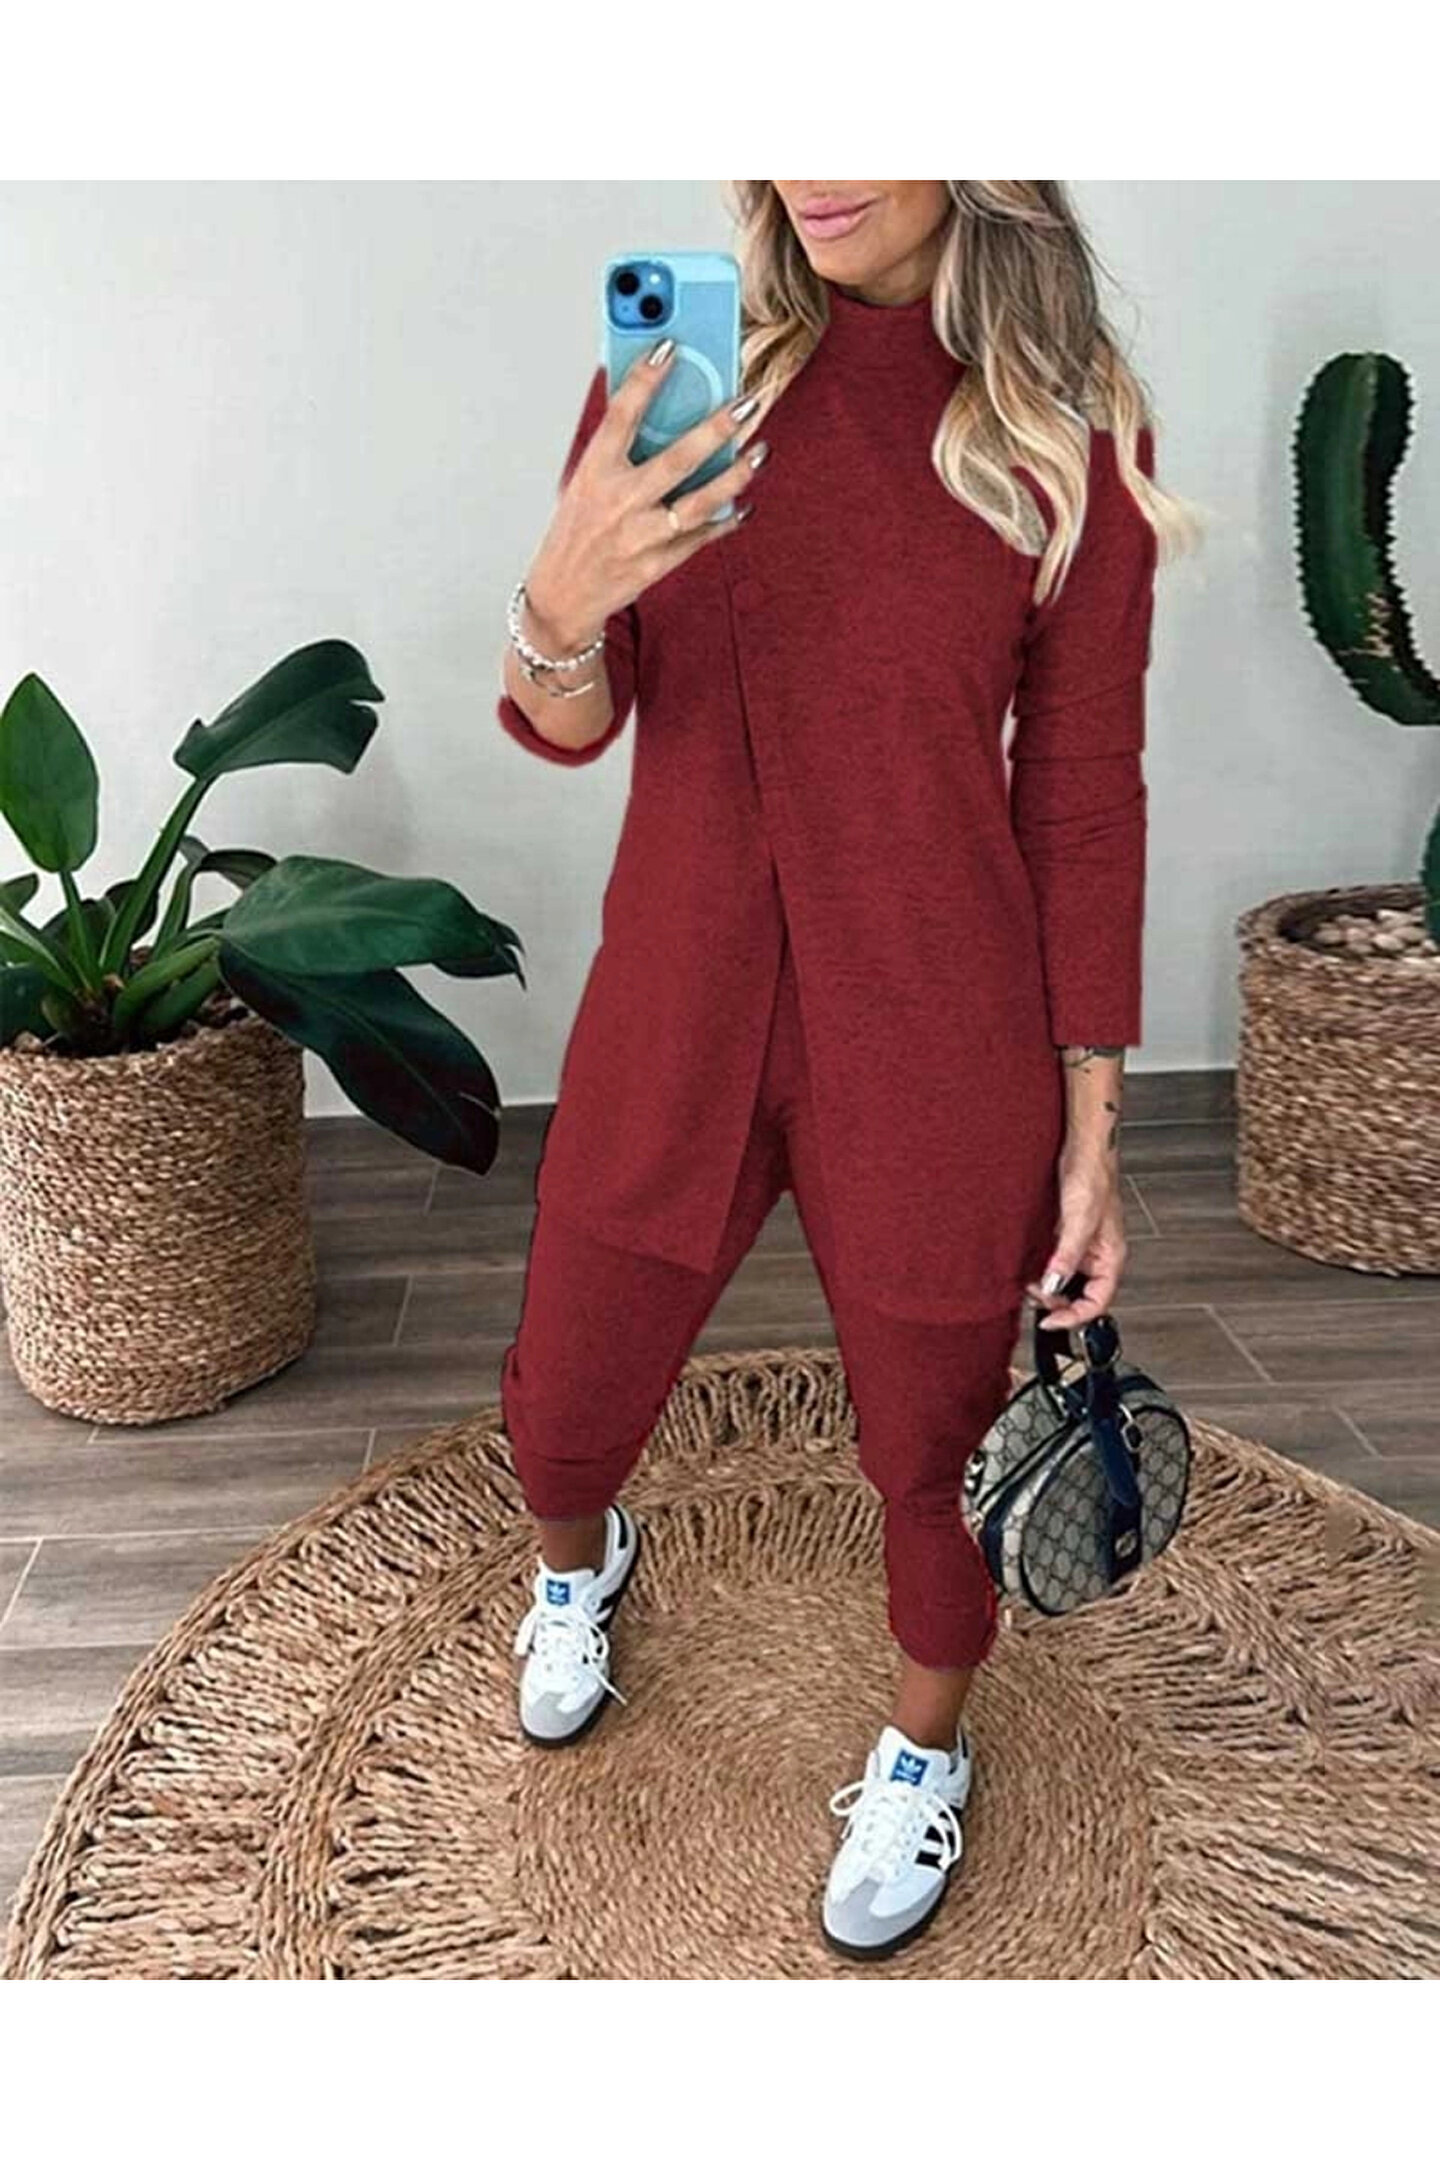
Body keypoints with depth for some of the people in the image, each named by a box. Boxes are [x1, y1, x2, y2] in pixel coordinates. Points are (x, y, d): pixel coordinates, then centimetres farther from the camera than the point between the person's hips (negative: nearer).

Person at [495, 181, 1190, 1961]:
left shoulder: (1072, 432, -7)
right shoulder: (683, 360, -1)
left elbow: (1082, 798, -3)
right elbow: (567, 728, -4)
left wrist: (1090, 1135, -3)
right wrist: (558, 608, -28)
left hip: (934, 1044, -2)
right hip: (673, 1010, 3)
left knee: (934, 1441, 15)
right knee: (562, 1414, 18)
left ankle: (925, 1750, 48)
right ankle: (581, 1566, 57)